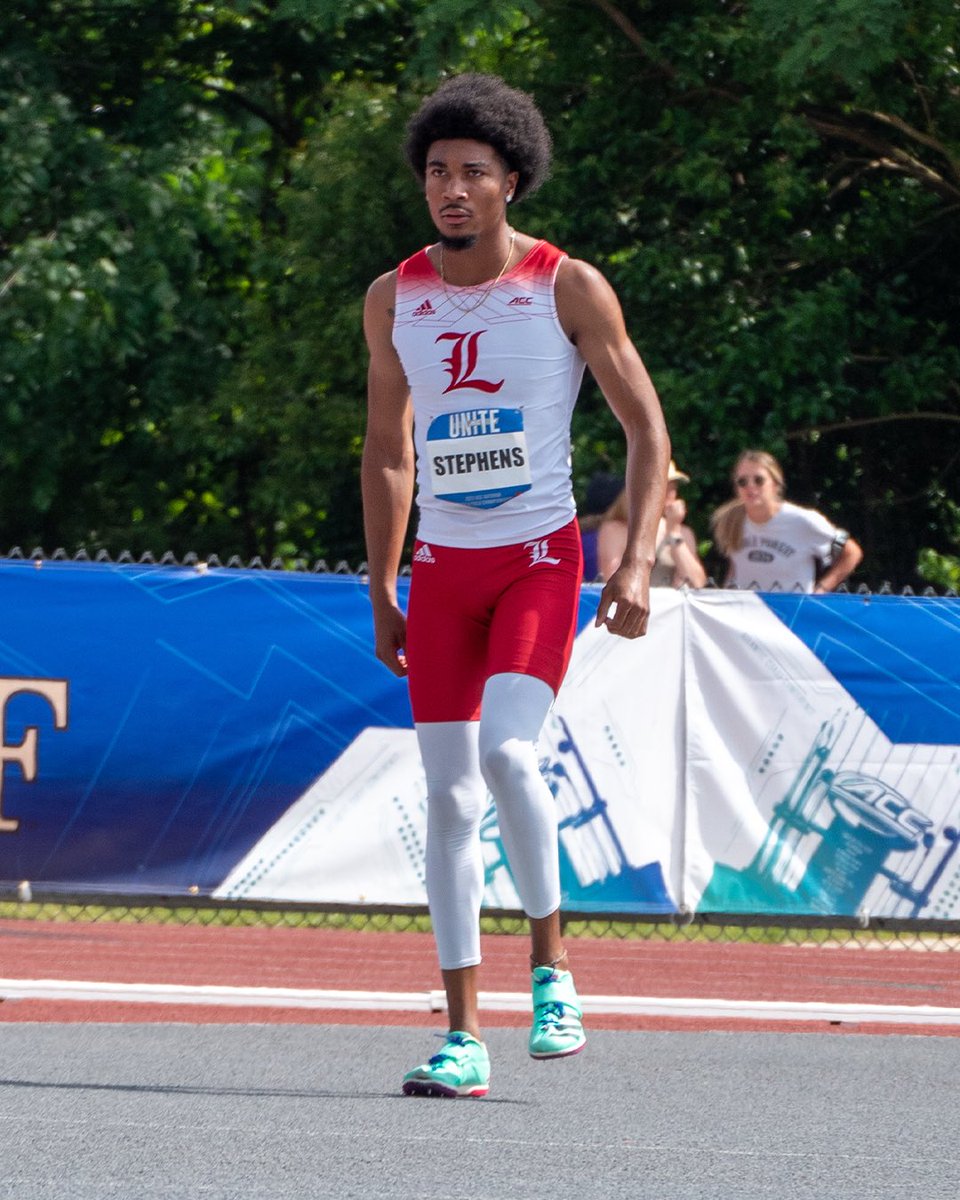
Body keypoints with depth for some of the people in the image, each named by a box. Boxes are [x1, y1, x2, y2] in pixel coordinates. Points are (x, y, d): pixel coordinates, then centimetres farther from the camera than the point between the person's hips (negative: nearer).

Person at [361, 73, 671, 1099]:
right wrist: (381, 596, 13)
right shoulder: (394, 300, 5)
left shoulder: (568, 287, -6)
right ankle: (462, 1040, 5)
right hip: (441, 565, 4)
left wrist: (636, 564, -12)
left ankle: (551, 964, -4)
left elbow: (647, 429, -2)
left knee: (506, 753, -24)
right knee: (448, 795, 1)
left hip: (539, 559, -4)